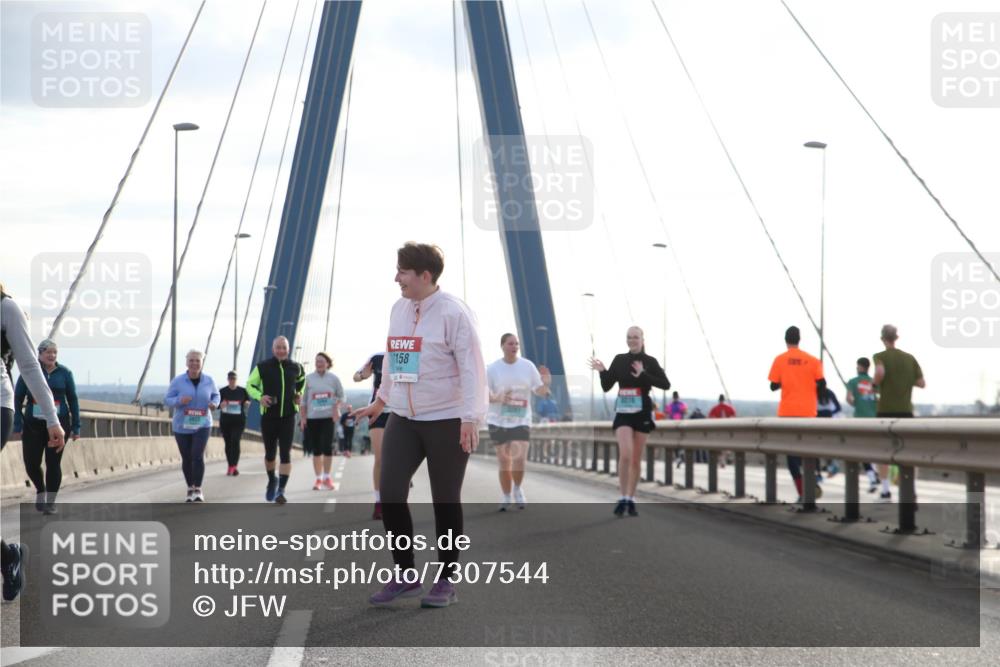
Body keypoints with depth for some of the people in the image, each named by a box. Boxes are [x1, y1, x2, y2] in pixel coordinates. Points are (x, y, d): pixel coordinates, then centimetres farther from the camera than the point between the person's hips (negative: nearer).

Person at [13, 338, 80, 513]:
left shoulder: (64, 373, 3)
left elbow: (73, 400, 7)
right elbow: (18, 398, 1)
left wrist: (76, 426, 5)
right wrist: (17, 424, -6)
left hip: (59, 424, 0)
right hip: (33, 425, 0)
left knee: (53, 463, -4)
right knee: (32, 464, -3)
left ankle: (50, 502, 7)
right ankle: (40, 490, 28)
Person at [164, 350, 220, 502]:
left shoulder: (208, 380, -4)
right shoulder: (177, 381, -9)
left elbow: (215, 395, 11)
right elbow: (167, 400, -5)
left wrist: (214, 403, -12)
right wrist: (180, 401, -26)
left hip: (202, 425, 0)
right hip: (182, 426, 0)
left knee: (198, 456, -17)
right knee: (187, 459, 9)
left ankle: (198, 490, -9)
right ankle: (190, 488, 29)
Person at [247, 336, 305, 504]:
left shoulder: (296, 368, 2)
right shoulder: (262, 367, -4)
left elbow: (301, 380, 23)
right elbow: (250, 385, 6)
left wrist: (299, 393, 5)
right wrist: (259, 396, -13)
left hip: (288, 416, 0)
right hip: (268, 416, 0)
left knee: (286, 454, -7)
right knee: (270, 454, 11)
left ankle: (281, 490, -5)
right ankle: (272, 480, 38)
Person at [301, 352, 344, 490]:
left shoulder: (333, 378, 4)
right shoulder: (308, 379, 3)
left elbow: (341, 396, 9)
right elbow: (303, 400, 5)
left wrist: (337, 408, -9)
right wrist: (302, 417, -1)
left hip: (328, 417, -1)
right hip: (312, 418, 1)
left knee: (327, 447, -8)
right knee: (316, 449, 3)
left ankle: (327, 477, 4)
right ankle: (318, 479, 11)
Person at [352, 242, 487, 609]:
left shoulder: (452, 311, -12)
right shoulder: (399, 308, 9)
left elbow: (471, 366, -15)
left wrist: (470, 418, -20)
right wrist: (381, 400, 31)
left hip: (446, 421, -6)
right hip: (403, 418, 6)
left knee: (445, 501, 3)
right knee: (390, 493, -3)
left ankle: (446, 582, 15)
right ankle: (405, 576, 10)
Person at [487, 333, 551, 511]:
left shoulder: (528, 366, 0)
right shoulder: (493, 369, -3)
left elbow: (540, 391, 3)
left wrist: (546, 384, -19)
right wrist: (498, 398, -23)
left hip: (521, 421, 0)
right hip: (499, 421, 0)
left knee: (519, 458, -15)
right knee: (504, 461, 4)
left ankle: (518, 490, 12)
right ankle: (506, 498, 20)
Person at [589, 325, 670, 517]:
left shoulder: (650, 362, -1)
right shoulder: (619, 360, 4)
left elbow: (666, 384, -10)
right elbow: (606, 386, 7)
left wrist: (643, 375, -19)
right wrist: (602, 371, -10)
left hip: (642, 413, 0)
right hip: (623, 413, 0)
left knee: (636, 459, 6)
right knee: (625, 455, -18)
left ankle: (631, 501, 17)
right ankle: (623, 498, -10)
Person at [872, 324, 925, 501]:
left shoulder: (880, 357, -4)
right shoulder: (909, 358, 6)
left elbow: (880, 372, -25)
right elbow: (922, 384, 5)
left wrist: (876, 382, -5)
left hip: (885, 410, -2)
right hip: (905, 410, 2)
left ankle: (885, 490, 4)